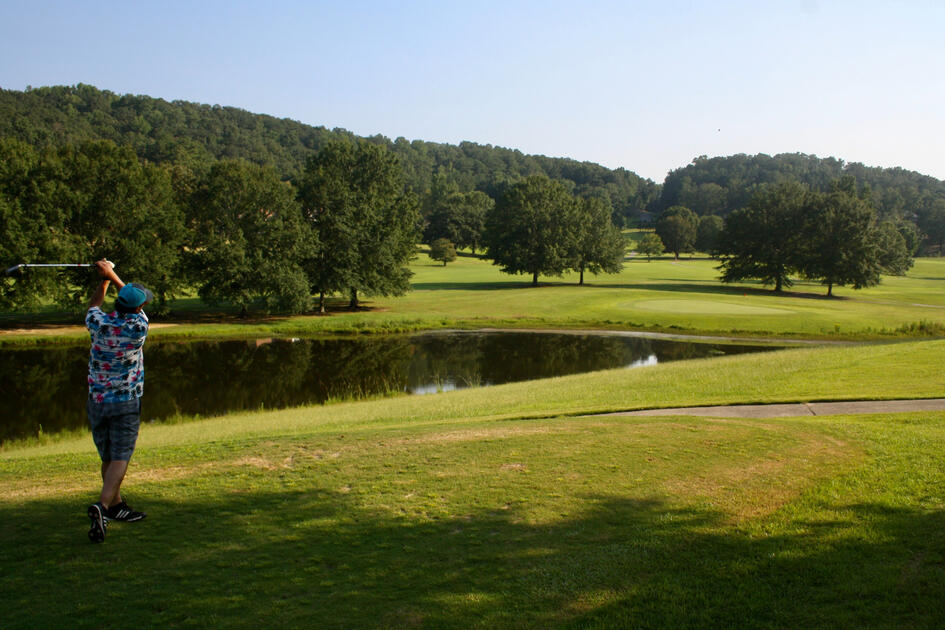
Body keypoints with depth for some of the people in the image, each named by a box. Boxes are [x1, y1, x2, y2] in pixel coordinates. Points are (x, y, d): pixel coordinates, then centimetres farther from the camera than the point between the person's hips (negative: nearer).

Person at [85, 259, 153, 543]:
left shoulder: (99, 324, -7)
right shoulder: (138, 326, -13)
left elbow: (93, 306, 20)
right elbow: (134, 306, 10)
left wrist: (104, 279, 24)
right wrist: (112, 275, 17)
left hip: (97, 400, 4)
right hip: (126, 403, -4)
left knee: (108, 457, 15)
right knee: (120, 458, -6)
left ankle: (115, 505, 28)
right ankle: (102, 505, -24)